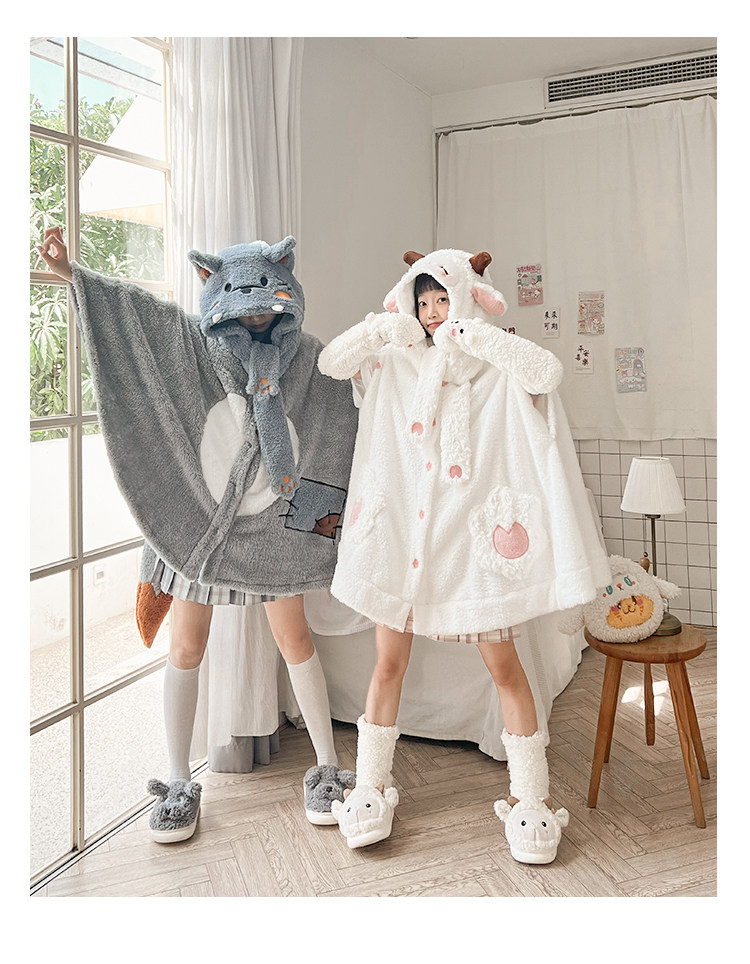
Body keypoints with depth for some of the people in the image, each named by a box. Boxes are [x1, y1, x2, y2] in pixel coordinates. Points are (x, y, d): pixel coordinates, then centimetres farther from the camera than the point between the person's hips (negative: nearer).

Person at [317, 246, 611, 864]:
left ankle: (530, 795, 20)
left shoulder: (497, 368, 1)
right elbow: (331, 363, 4)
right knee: (389, 663, 8)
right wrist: (387, 325, -7)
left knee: (503, 665, 4)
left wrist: (468, 332, -18)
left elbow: (547, 372, -20)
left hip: (470, 531, -2)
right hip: (401, 528, 3)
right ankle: (372, 785, 24)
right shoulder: (399, 362, 10)